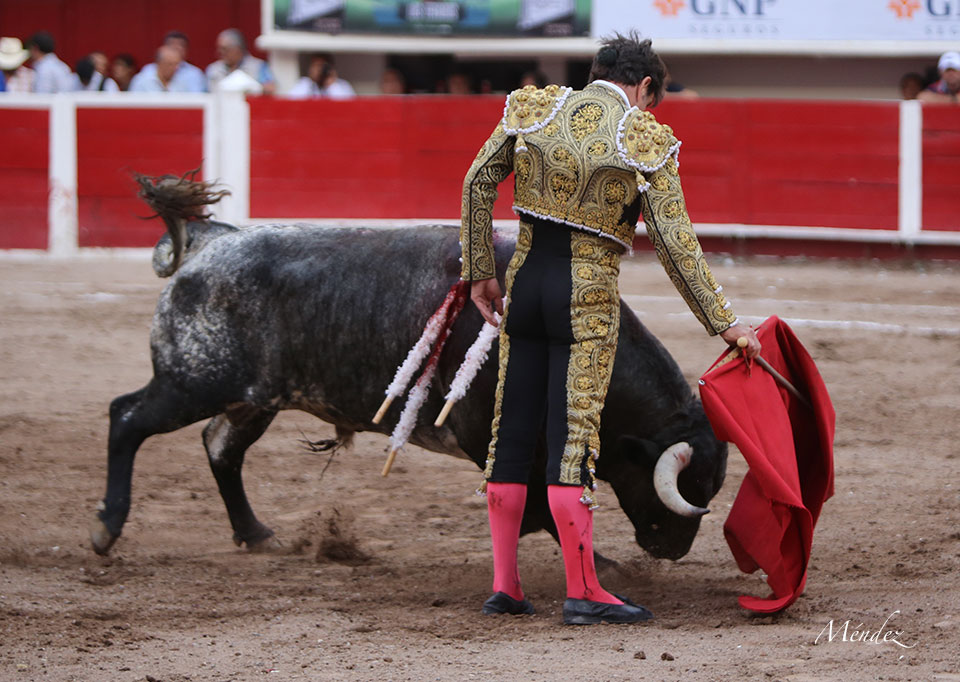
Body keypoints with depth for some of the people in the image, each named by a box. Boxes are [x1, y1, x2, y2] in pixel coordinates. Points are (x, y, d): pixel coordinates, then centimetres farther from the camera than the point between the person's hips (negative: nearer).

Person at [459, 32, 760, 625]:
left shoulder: (533, 109, 4)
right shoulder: (647, 140, -7)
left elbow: (478, 183, 7)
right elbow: (674, 241, -8)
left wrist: (480, 272, 16)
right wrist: (723, 322, -2)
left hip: (527, 279, 4)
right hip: (589, 294, -4)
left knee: (513, 433, 10)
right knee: (573, 438, -5)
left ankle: (505, 585, 13)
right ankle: (582, 592, -4)